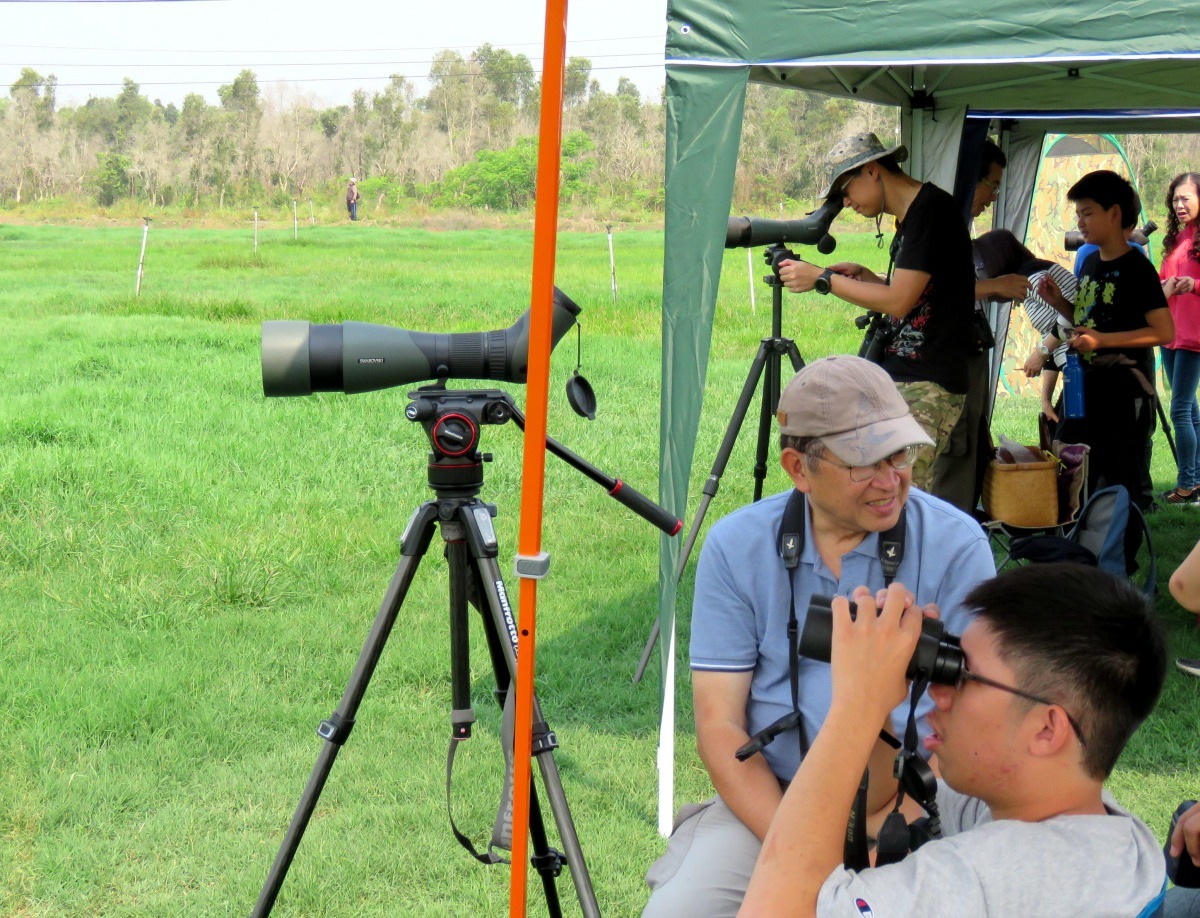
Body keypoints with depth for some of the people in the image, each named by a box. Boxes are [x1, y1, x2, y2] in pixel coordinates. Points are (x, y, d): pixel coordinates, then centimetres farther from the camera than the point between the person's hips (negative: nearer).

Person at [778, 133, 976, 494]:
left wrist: (823, 278, -10)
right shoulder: (909, 216, 18)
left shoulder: (932, 208, -13)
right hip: (898, 378, 10)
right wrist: (862, 276, 11)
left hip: (927, 386, -10)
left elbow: (899, 300, -18)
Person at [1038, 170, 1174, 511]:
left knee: (1123, 485, -3)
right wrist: (1059, 302, 6)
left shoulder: (1137, 269, -13)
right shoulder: (1091, 262, 12)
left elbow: (1163, 331, -18)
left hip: (1125, 393, -9)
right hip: (1086, 386, 9)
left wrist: (1102, 340, -23)